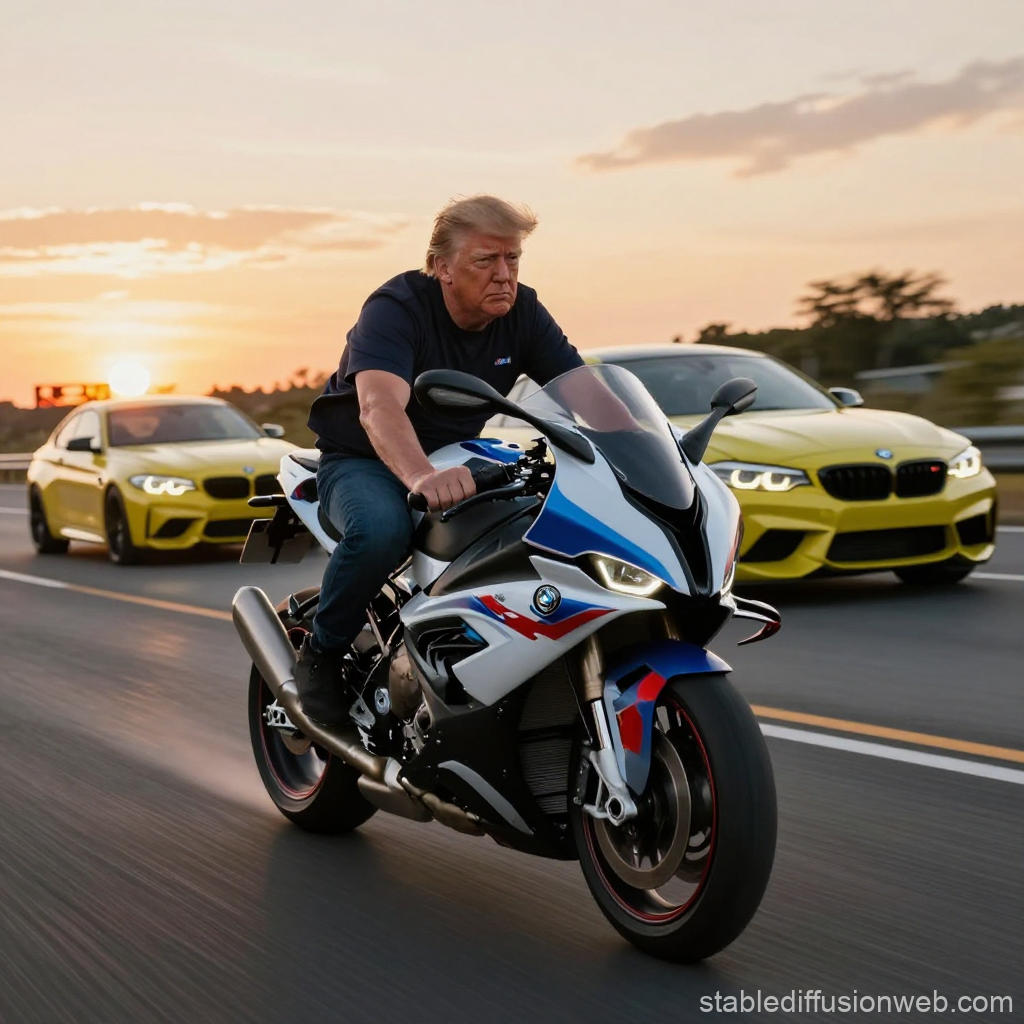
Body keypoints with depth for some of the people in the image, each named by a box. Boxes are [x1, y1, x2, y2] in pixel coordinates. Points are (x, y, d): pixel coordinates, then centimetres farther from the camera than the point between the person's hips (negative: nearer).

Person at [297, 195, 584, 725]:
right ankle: (320, 653, -11)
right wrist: (421, 477, -60)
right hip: (362, 460, -5)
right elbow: (379, 406, -40)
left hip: (455, 462, 5)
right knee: (381, 531, -39)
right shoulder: (395, 307, -23)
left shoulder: (522, 313, -5)